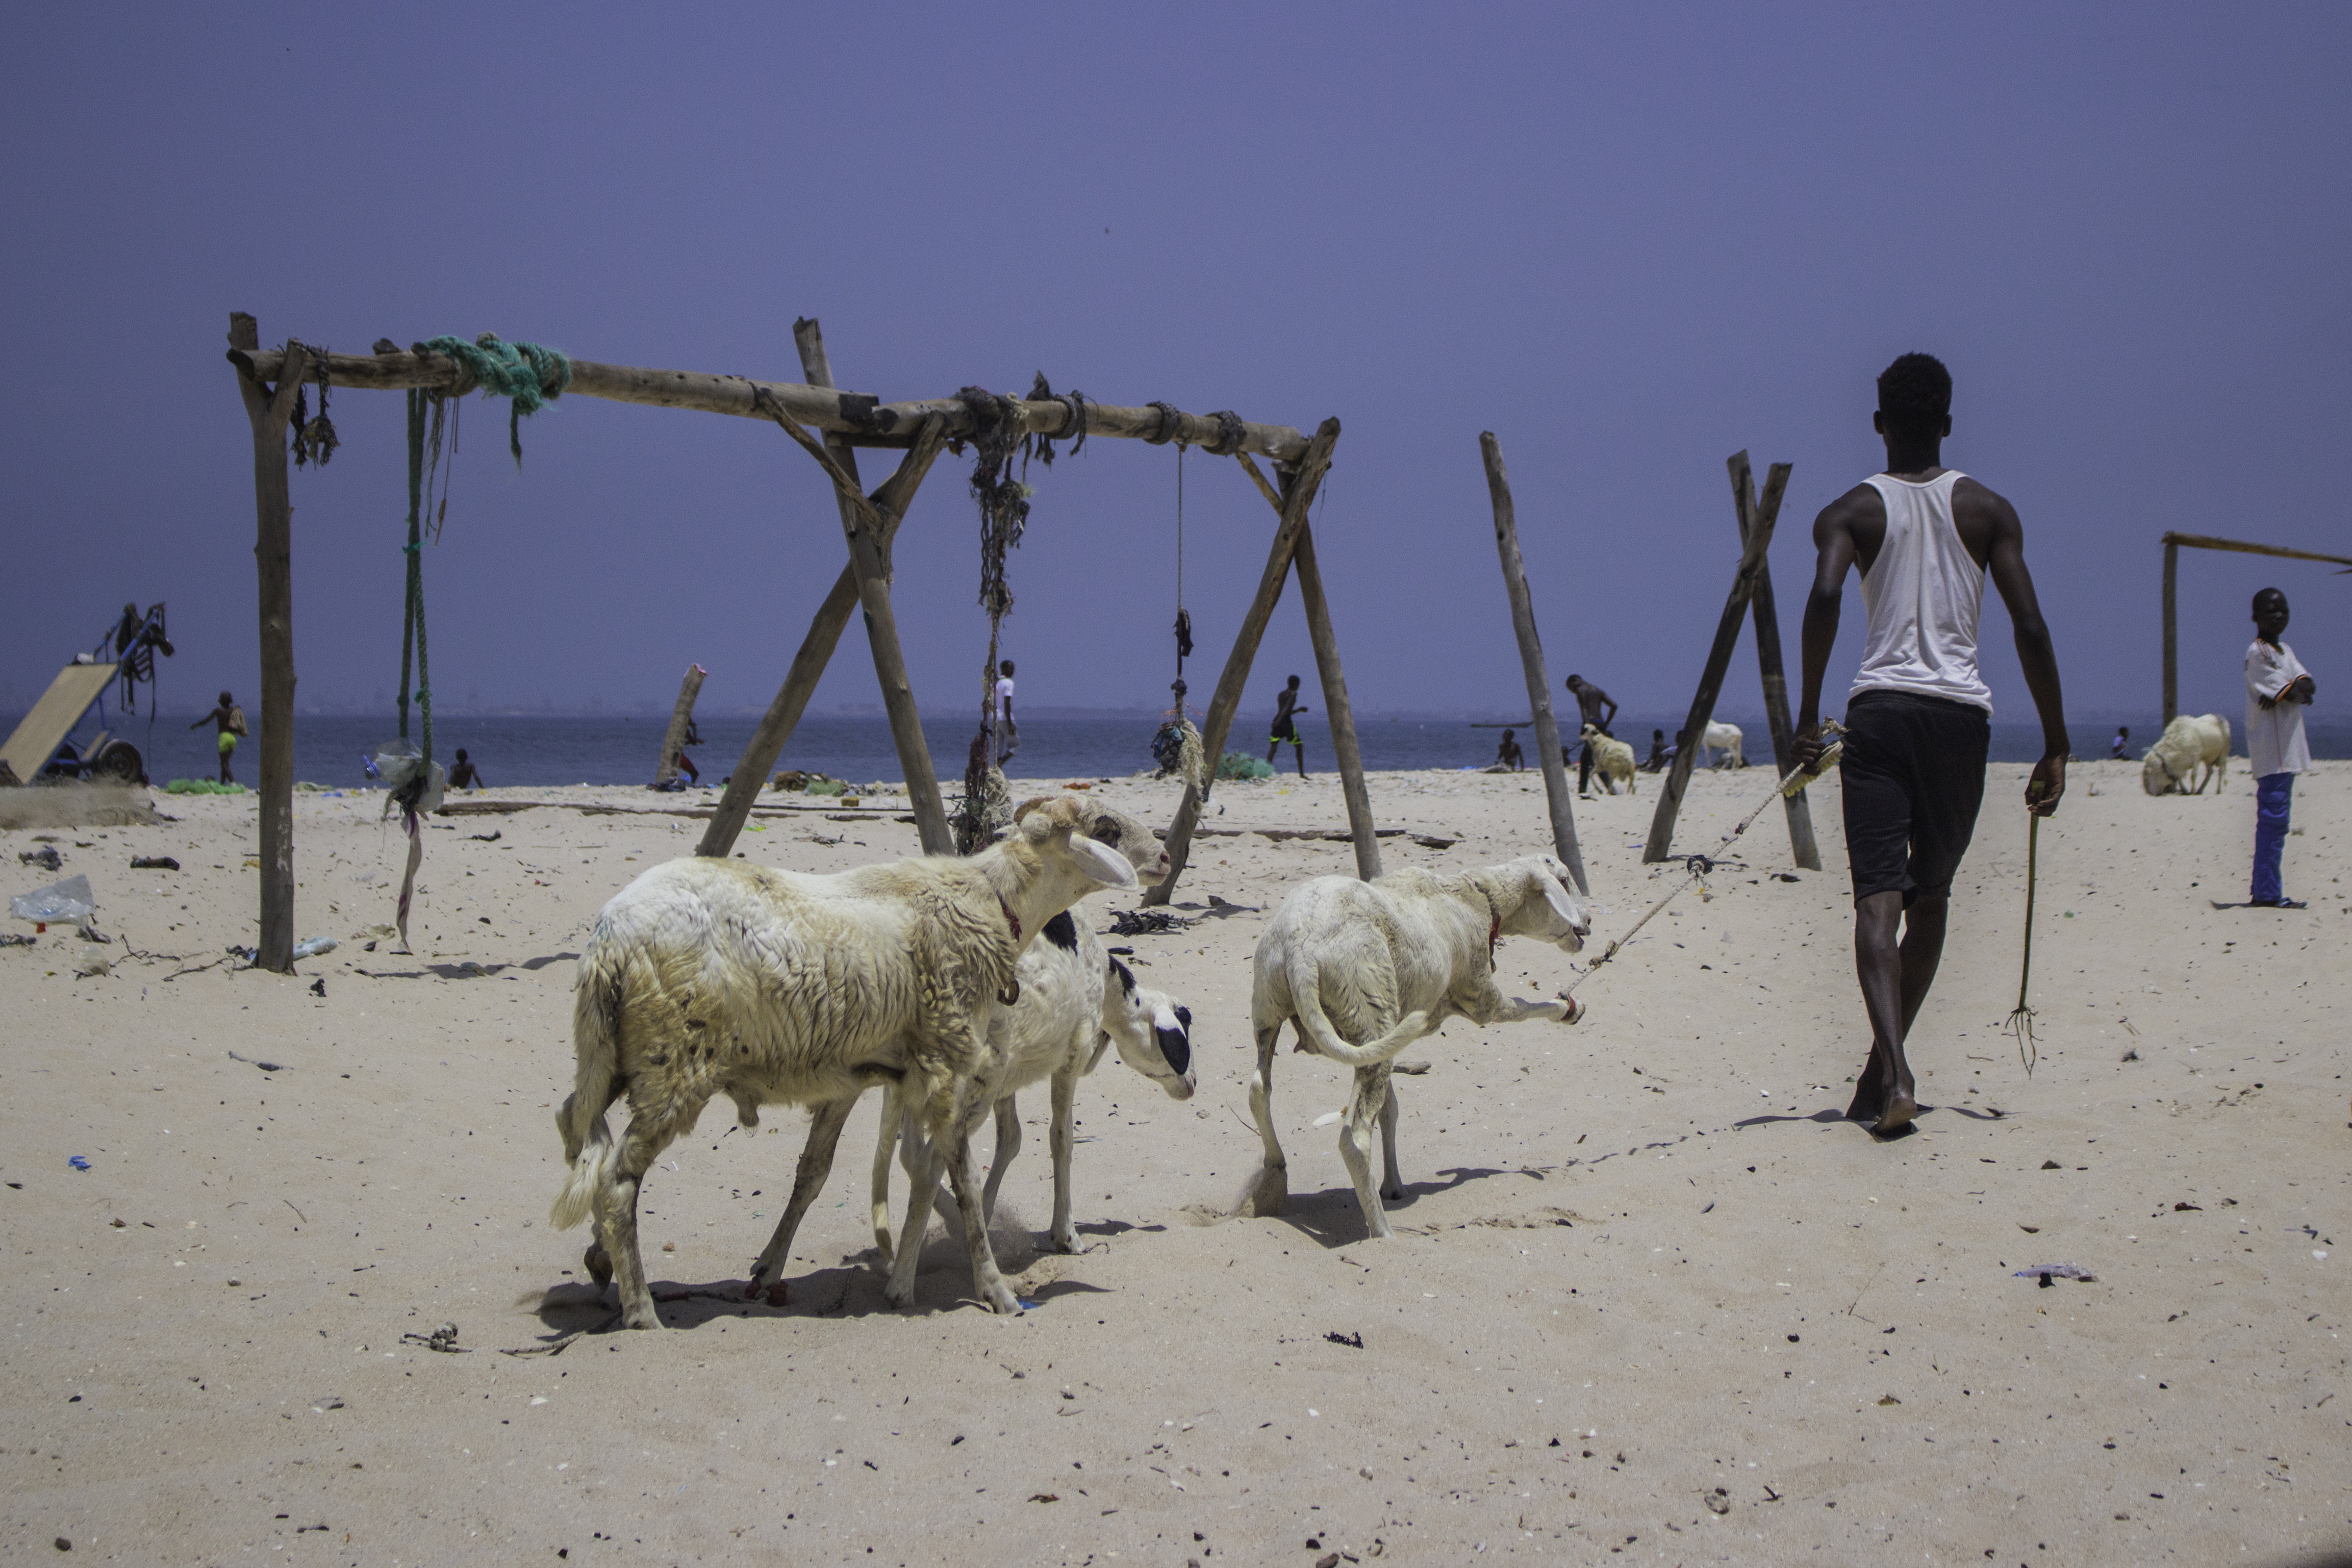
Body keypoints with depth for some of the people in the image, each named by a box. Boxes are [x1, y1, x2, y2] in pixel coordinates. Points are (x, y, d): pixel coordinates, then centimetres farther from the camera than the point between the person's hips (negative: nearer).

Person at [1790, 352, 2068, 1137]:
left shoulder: (1851, 512, 7)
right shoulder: (1988, 510, 10)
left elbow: (1825, 595, -15)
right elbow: (2030, 626, 0)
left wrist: (1809, 712, -11)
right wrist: (2055, 746, 3)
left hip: (1880, 706, -1)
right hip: (1961, 711, 1)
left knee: (1878, 897, -8)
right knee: (1931, 898, 16)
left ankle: (1894, 1072, -27)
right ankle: (1882, 1067, 22)